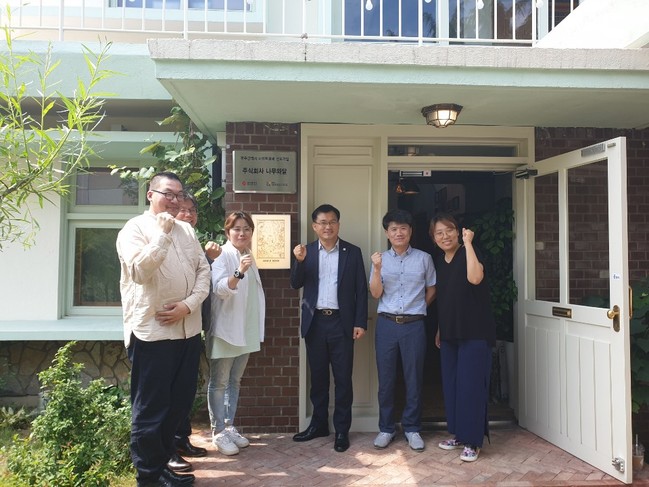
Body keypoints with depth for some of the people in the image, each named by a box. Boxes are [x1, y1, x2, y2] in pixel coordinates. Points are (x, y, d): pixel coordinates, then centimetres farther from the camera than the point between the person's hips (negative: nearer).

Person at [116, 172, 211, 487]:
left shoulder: (186, 230, 13)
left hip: (188, 330, 6)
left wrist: (189, 304, -7)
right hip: (152, 332, -6)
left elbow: (203, 270, 7)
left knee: (180, 403, 15)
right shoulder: (134, 228, -5)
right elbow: (140, 271, -20)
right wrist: (162, 233, -19)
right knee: (151, 408, 5)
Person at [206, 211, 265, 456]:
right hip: (225, 329, -8)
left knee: (235, 381, 15)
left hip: (246, 330, 8)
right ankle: (218, 432, 9)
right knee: (219, 382, 1)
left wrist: (258, 328, 19)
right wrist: (239, 272, -47)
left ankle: (229, 427, 25)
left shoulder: (248, 257, 12)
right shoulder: (221, 256, -12)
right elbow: (220, 288, -29)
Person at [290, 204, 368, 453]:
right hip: (315, 322, 2)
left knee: (342, 378, 4)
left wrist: (360, 323, -6)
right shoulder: (306, 251, 6)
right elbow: (296, 284, 0)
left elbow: (361, 290, 0)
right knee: (318, 376, 13)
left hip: (341, 323, -2)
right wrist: (299, 261, -18)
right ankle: (318, 424, 27)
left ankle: (342, 429, 15)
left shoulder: (352, 252, 1)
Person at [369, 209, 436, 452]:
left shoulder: (424, 258, 3)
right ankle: (386, 428, 21)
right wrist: (377, 269, -15)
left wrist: (418, 307, 6)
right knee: (386, 379, 7)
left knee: (414, 379, 6)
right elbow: (376, 293, -2)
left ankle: (412, 428, 22)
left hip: (414, 325, -1)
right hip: (386, 324, 1)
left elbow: (432, 289, 13)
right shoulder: (380, 259, 4)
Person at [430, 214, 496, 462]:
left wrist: (468, 243, -25)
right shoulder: (440, 262, 11)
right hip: (450, 333, 7)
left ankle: (472, 441, 9)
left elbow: (475, 278, -32)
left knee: (470, 385, -4)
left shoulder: (467, 255, -10)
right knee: (451, 385, 12)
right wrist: (440, 330, 20)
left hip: (474, 333, -7)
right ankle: (458, 434, 26)